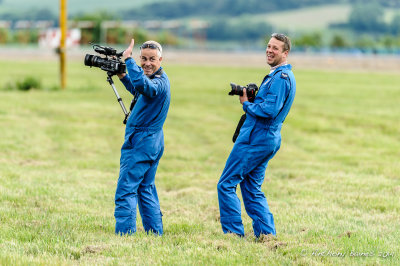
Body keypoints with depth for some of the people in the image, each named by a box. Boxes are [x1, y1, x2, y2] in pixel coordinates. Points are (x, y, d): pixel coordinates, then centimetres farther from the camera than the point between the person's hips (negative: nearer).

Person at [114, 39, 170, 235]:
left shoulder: (160, 82, -20)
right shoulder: (154, 79, 12)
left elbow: (142, 85, -43)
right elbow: (137, 90, 32)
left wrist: (128, 59, -33)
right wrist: (122, 76, 15)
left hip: (141, 144, -10)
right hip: (151, 143, 10)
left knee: (126, 190, -10)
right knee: (146, 188, 16)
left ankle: (124, 234, -13)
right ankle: (155, 234, 20)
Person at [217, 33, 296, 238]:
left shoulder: (280, 77, -15)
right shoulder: (284, 75, 17)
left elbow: (269, 110, -26)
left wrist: (246, 103, -11)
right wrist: (251, 98, 4)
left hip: (256, 139, -10)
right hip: (269, 139, 10)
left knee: (226, 184, -6)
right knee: (252, 189, 15)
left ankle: (234, 233, -7)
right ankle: (267, 234, 12)